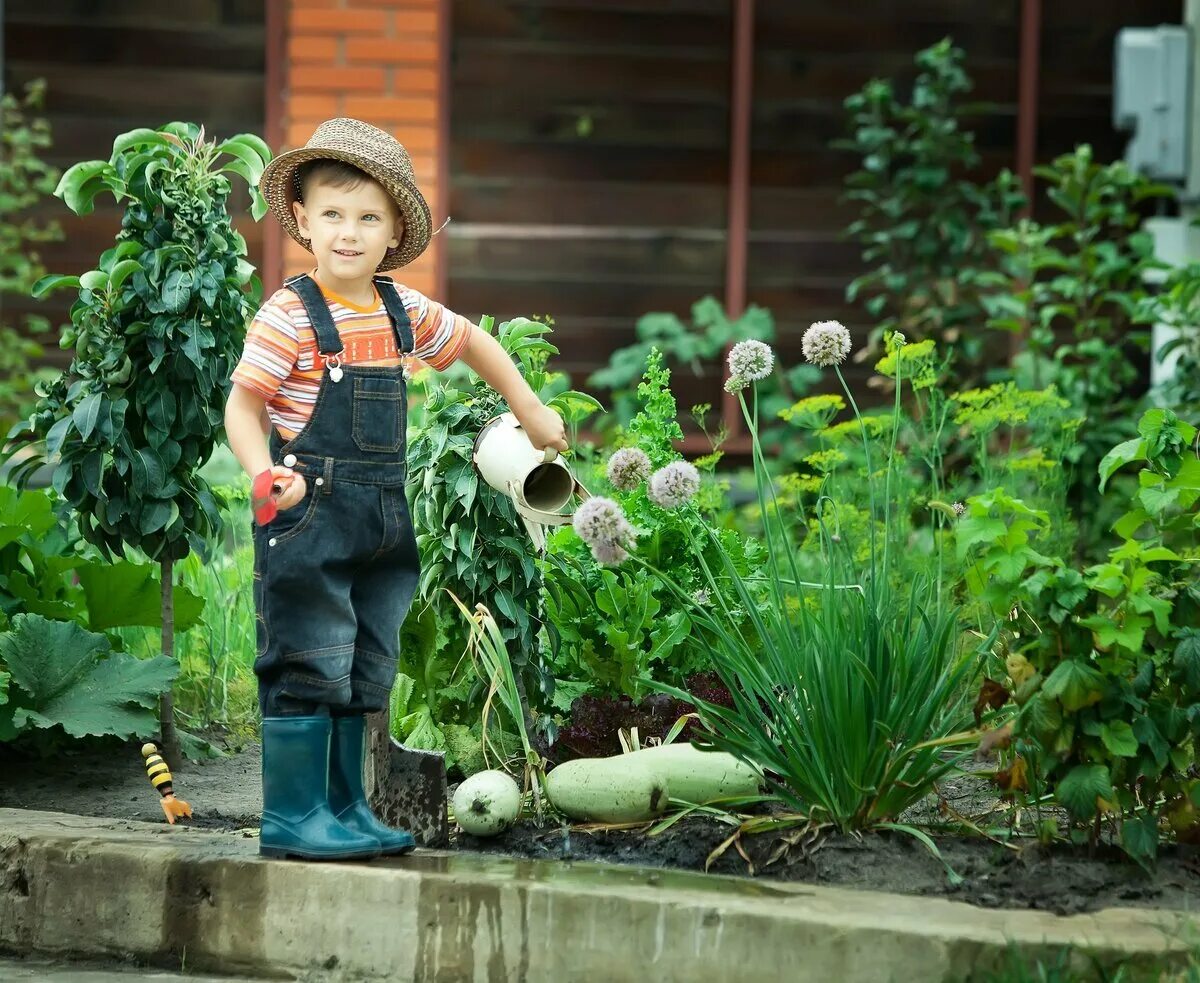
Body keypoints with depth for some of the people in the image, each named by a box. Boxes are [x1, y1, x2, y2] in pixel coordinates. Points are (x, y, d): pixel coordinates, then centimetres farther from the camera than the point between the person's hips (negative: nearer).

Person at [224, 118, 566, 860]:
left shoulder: (405, 311, 7)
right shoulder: (289, 316, -12)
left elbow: (473, 342, 24)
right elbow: (243, 403, -12)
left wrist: (531, 413, 26)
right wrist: (266, 473, -29)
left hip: (383, 519, 7)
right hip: (310, 515, -7)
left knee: (366, 675, 13)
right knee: (311, 667, -6)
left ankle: (345, 808, 23)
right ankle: (289, 817, 2)